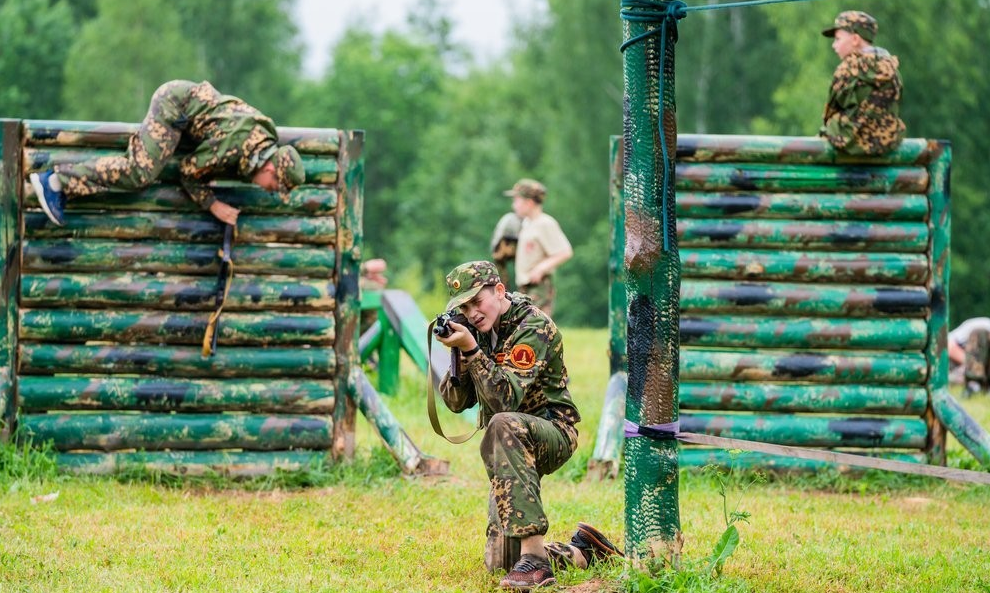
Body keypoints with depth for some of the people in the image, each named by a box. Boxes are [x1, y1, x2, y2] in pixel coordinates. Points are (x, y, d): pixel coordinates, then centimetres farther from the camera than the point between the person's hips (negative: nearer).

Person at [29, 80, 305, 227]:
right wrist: (213, 206, -15)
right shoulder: (233, 147, -28)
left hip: (190, 95, 8)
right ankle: (58, 181, -17)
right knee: (140, 173, -17)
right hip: (174, 103, -8)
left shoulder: (267, 137, -4)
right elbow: (188, 170, -15)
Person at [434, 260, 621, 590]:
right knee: (499, 561, 2)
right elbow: (456, 402, 4)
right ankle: (582, 551, 25)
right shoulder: (479, 331, 5)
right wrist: (460, 355, -13)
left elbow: (505, 399, -28)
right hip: (511, 450, 8)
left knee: (504, 426, -43)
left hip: (551, 435, -8)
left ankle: (534, 556, -47)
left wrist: (471, 349, -32)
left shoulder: (534, 328, -17)